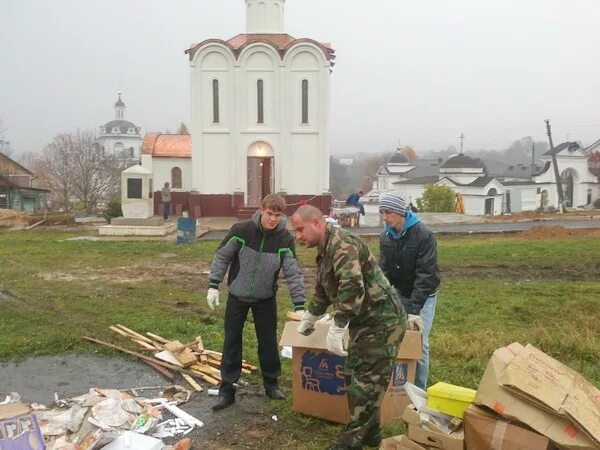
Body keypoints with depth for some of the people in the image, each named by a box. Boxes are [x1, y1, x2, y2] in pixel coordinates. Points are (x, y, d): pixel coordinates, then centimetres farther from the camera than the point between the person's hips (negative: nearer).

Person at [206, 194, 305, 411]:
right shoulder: (242, 230, -17)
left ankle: (271, 383, 28)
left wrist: (299, 305, -22)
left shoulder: (285, 239, -15)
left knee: (269, 342, 9)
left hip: (266, 299, 1)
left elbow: (293, 273, -16)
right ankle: (227, 389, 16)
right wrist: (213, 285, -10)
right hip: (237, 296, -1)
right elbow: (222, 257, -7)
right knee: (232, 342, 5)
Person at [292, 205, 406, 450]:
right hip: (365, 321, 10)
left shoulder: (341, 243, -21)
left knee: (366, 382, -1)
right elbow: (323, 290, 27)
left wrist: (335, 329, -29)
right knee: (355, 377, 15)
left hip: (382, 321, -10)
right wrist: (308, 320, 37)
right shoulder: (325, 250, 12)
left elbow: (352, 288, -33)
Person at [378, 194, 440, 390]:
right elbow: (383, 270, -4)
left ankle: (419, 390, 11)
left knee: (419, 342, -5)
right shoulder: (386, 236, -6)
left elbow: (425, 274, -25)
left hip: (423, 295, -5)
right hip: (400, 293, 5)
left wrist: (413, 307, -29)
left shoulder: (424, 235, -24)